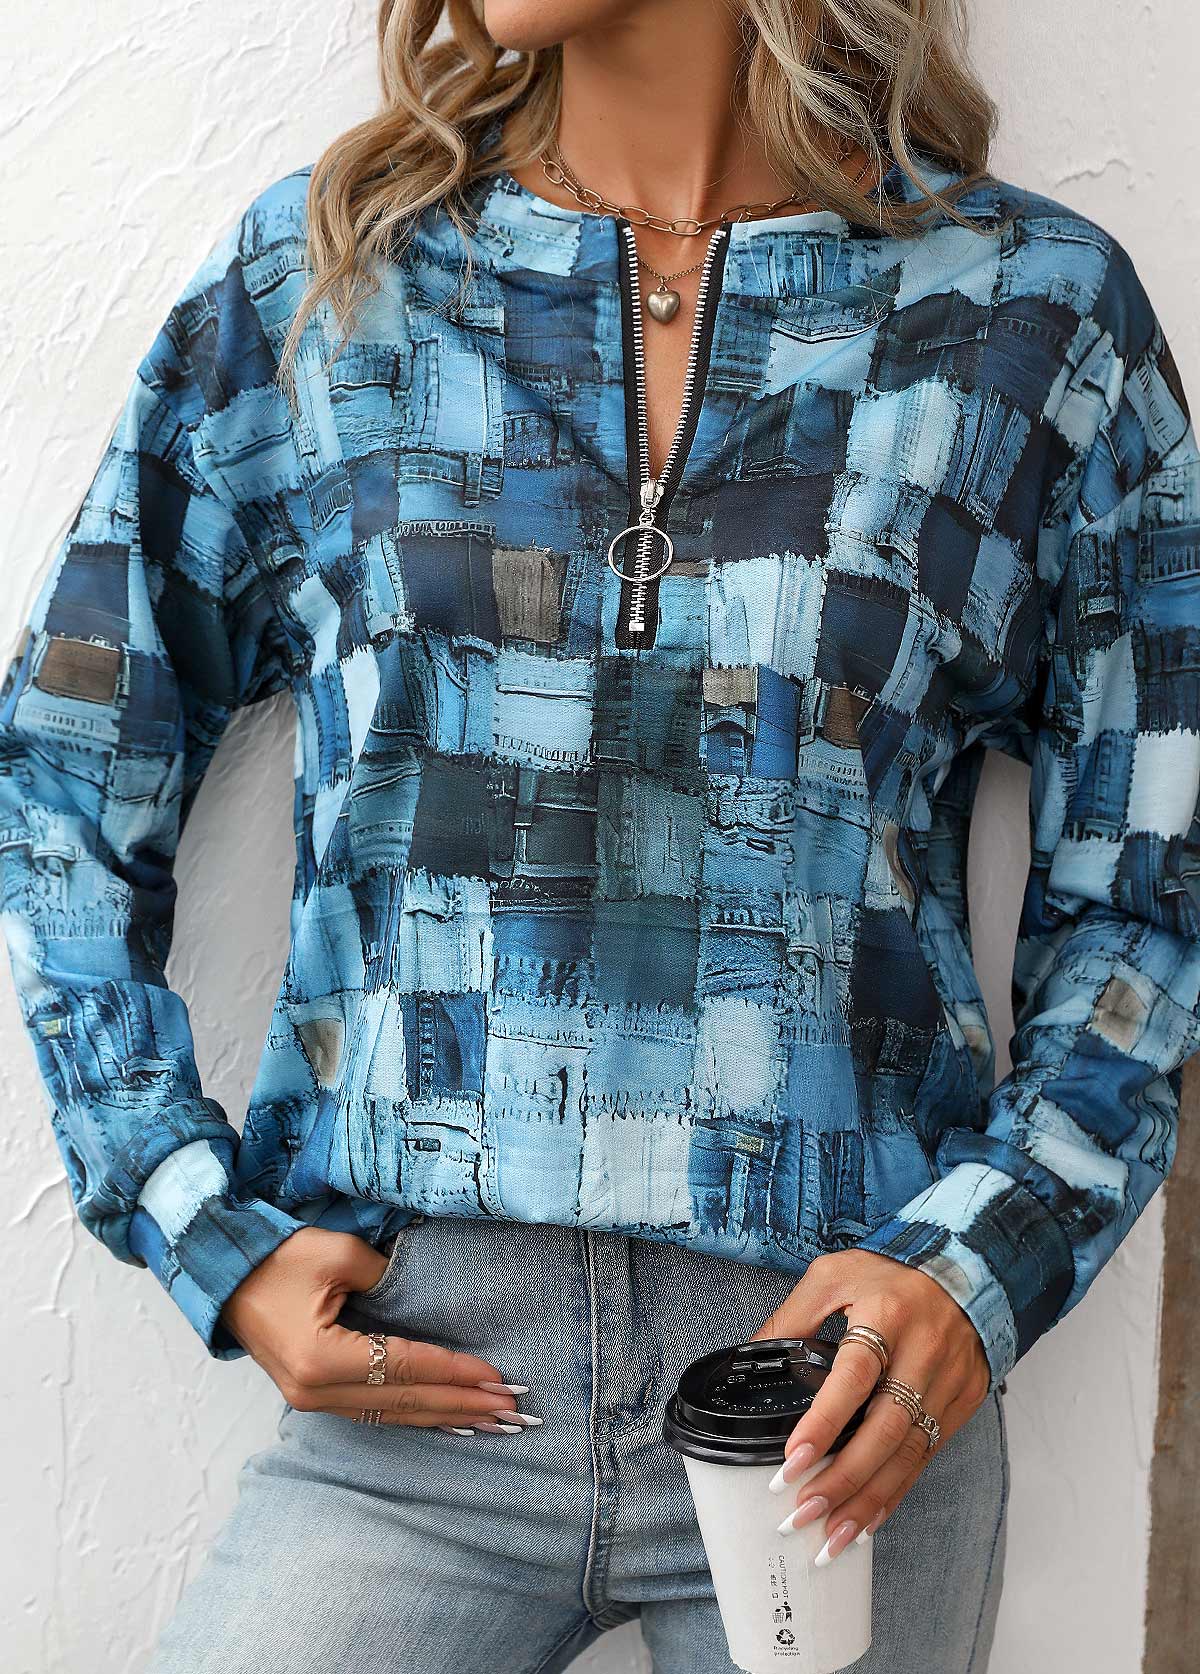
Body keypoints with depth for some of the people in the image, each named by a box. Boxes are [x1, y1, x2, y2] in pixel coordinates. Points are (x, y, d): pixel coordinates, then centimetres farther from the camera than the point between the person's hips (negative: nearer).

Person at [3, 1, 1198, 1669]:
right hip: (413, 1377, 1)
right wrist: (211, 1238, 1)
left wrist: (987, 1256, -8)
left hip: (849, 1387, 0)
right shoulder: (314, 275, 5)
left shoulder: (1041, 308, 3)